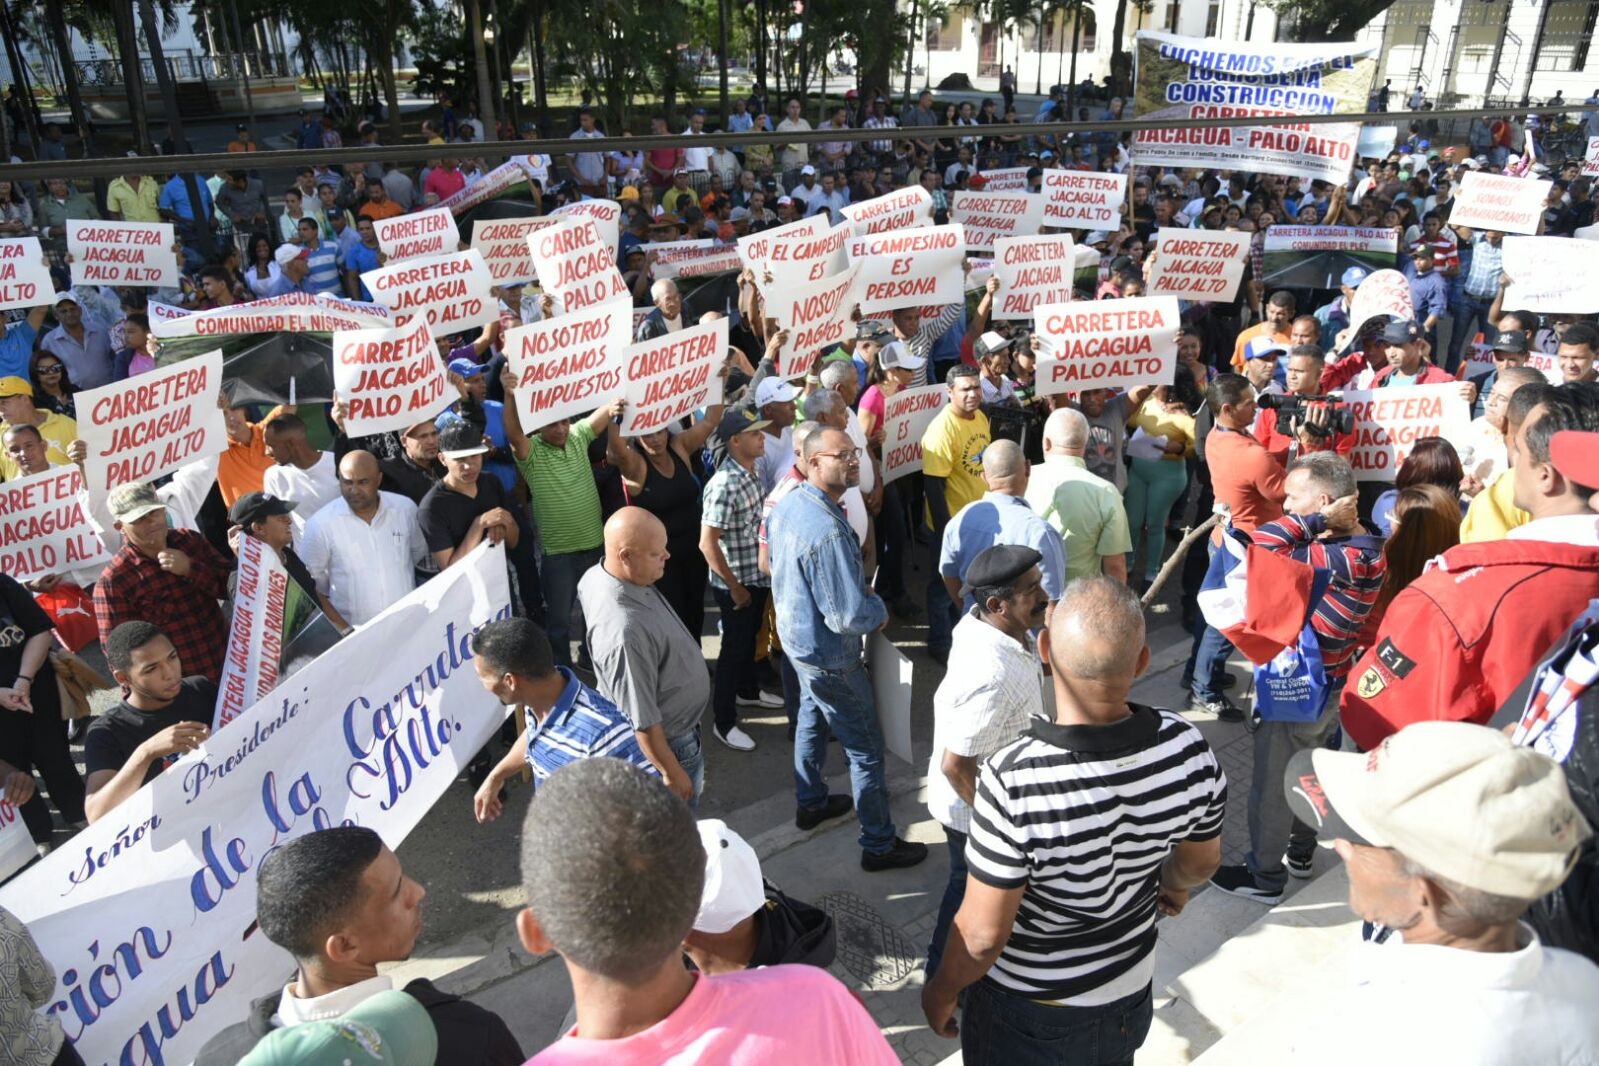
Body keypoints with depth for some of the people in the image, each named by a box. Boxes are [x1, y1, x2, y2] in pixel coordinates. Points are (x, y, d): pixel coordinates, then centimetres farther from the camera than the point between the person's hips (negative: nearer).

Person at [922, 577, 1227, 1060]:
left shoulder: (1013, 780, -37)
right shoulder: (1188, 747, -22)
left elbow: (983, 935, -26)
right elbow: (1201, 861, -2)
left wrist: (942, 990, -6)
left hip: (1027, 1010, -4)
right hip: (1129, 992, 4)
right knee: (1111, 1056, 31)